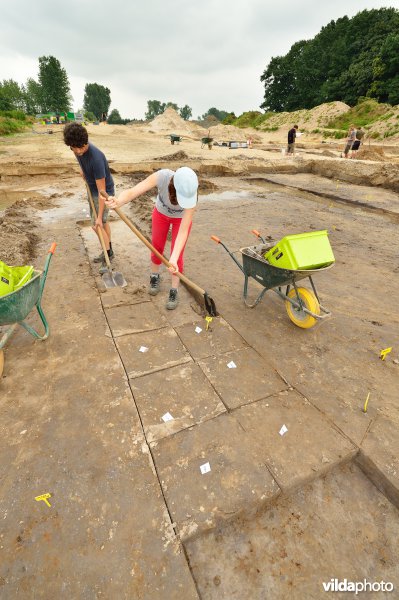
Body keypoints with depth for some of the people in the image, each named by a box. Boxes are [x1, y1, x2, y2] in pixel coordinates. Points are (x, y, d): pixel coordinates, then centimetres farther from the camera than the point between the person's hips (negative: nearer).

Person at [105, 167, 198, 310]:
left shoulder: (191, 195, -39)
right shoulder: (162, 176, -39)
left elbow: (183, 230, -41)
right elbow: (132, 192, -44)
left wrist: (173, 259, -50)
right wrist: (118, 202, -67)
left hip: (182, 218, -1)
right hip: (161, 213, 2)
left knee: (177, 255, -4)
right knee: (156, 248, 13)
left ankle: (174, 291, 15)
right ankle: (154, 277, 40)